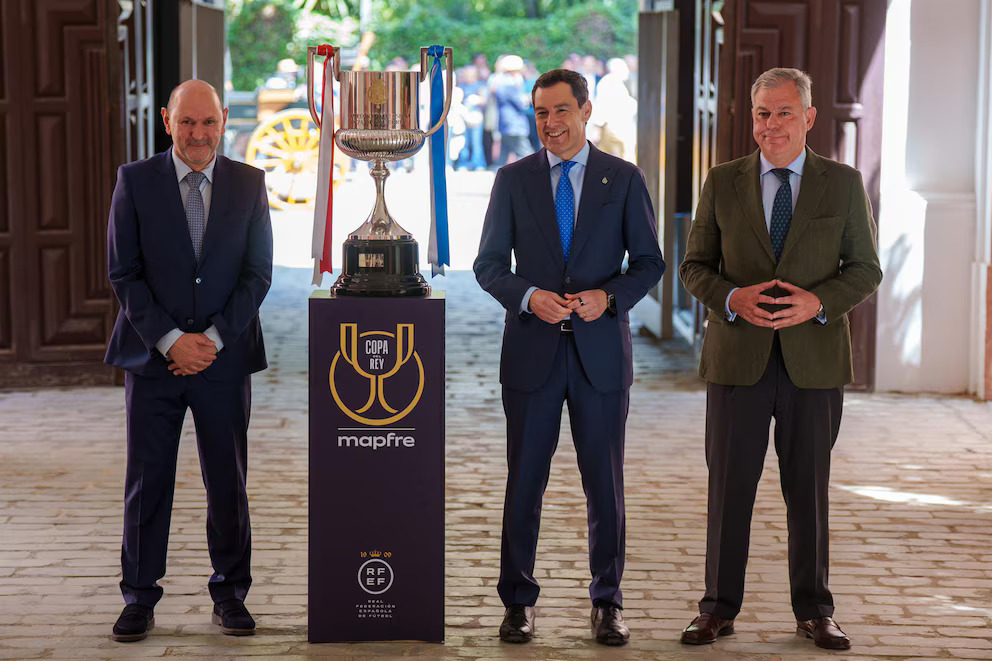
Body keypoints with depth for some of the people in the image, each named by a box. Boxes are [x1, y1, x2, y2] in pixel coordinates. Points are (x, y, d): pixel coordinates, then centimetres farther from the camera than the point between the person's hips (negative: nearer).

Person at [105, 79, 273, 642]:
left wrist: (213, 339, -10)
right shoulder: (135, 180, 0)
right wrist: (170, 339, -12)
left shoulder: (248, 184, 4)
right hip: (153, 358, -1)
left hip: (224, 358, 1)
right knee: (147, 480, 3)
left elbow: (258, 274, 1)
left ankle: (230, 594, 19)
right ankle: (140, 599, 13)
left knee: (229, 480, 6)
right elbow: (124, 273, -3)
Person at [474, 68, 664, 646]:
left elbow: (649, 262, 5)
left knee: (605, 484, 5)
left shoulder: (624, 179, 4)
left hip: (600, 351, 0)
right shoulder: (514, 180, 5)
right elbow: (489, 265, 5)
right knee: (524, 483, 5)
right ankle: (519, 602, 15)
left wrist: (608, 296, -13)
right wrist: (529, 296, -14)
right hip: (532, 352, 1)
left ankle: (608, 603, 16)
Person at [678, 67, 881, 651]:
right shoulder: (723, 183, 6)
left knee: (810, 489, 7)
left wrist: (818, 302, -14)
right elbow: (695, 266, 7)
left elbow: (865, 269, 4)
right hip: (739, 359, 0)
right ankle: (720, 608, 13)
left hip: (815, 359, 0)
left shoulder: (843, 184, 4)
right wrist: (733, 298, -13)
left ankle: (814, 610, 18)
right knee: (729, 487, 3)